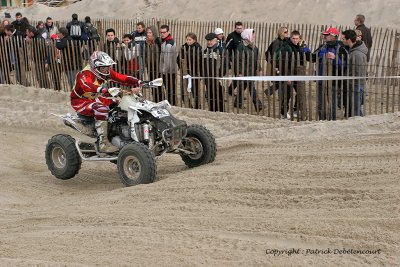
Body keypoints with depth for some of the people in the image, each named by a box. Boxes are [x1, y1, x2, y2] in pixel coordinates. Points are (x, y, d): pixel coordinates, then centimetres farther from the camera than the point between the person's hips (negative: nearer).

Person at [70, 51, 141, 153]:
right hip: (81, 102, -8)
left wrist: (139, 83, -26)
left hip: (97, 99, 8)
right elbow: (87, 85, -48)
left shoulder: (107, 72, -2)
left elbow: (122, 78, -9)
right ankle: (103, 143, -38)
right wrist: (104, 89, -64)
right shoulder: (85, 74, -25)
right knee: (101, 108, -37)